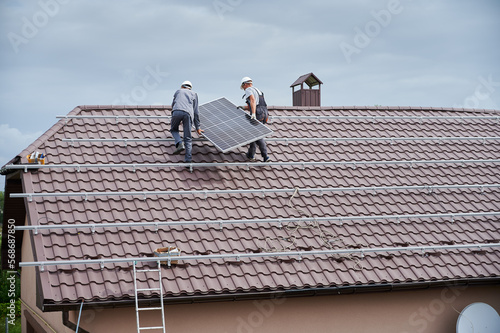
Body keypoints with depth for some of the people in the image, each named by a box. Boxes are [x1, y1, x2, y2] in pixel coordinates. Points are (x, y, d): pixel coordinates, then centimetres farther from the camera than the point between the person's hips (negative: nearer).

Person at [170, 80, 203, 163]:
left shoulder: (178, 91, 33)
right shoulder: (194, 94, 32)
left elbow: (173, 105, 45)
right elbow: (196, 112, 29)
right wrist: (197, 128, 33)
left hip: (177, 111, 0)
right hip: (188, 113, 0)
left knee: (174, 129, 24)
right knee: (188, 139, 5)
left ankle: (179, 144, -5)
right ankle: (188, 160, -5)